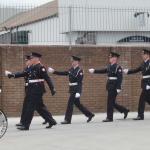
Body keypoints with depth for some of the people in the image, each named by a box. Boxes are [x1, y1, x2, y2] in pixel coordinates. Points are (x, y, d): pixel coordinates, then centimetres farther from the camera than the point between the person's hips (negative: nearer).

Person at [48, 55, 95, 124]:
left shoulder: (79, 70, -14)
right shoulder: (71, 69, 11)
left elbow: (79, 82, -20)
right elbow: (63, 73, 15)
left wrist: (78, 92, -26)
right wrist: (54, 71, 8)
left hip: (76, 89, -9)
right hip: (72, 89, 9)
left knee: (70, 103, -7)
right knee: (77, 103, 14)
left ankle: (67, 120, -1)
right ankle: (89, 114, 25)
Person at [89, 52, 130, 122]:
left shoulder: (118, 67, -13)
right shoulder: (110, 66, 13)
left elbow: (119, 78, -18)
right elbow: (103, 71, 18)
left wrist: (118, 88, -22)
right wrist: (94, 71, 7)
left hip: (114, 87, -9)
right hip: (110, 87, 9)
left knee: (110, 102, -5)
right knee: (112, 102, 13)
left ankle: (109, 118, 3)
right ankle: (125, 110, 25)